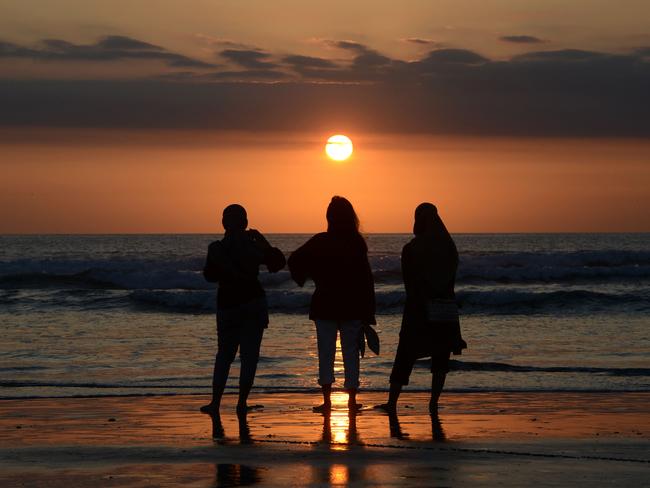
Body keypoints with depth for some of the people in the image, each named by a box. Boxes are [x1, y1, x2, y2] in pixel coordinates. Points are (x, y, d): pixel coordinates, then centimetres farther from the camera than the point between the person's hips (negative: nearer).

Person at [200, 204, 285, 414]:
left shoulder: (216, 249, -5)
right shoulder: (252, 246, -7)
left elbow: (210, 275, 7)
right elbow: (277, 262, 2)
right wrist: (261, 240, 7)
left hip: (227, 304, 1)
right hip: (254, 302, -1)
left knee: (224, 355, 12)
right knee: (249, 355, 4)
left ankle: (215, 402, 6)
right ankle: (242, 402, 0)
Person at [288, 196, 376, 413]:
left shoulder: (320, 241, -5)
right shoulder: (357, 243, -4)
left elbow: (295, 260, -13)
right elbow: (366, 278, -4)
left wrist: (302, 278, 7)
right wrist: (368, 312, 0)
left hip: (325, 306, 0)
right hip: (353, 307, 0)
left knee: (325, 353, 5)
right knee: (351, 352, 8)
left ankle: (327, 400, 1)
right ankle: (352, 400, 9)